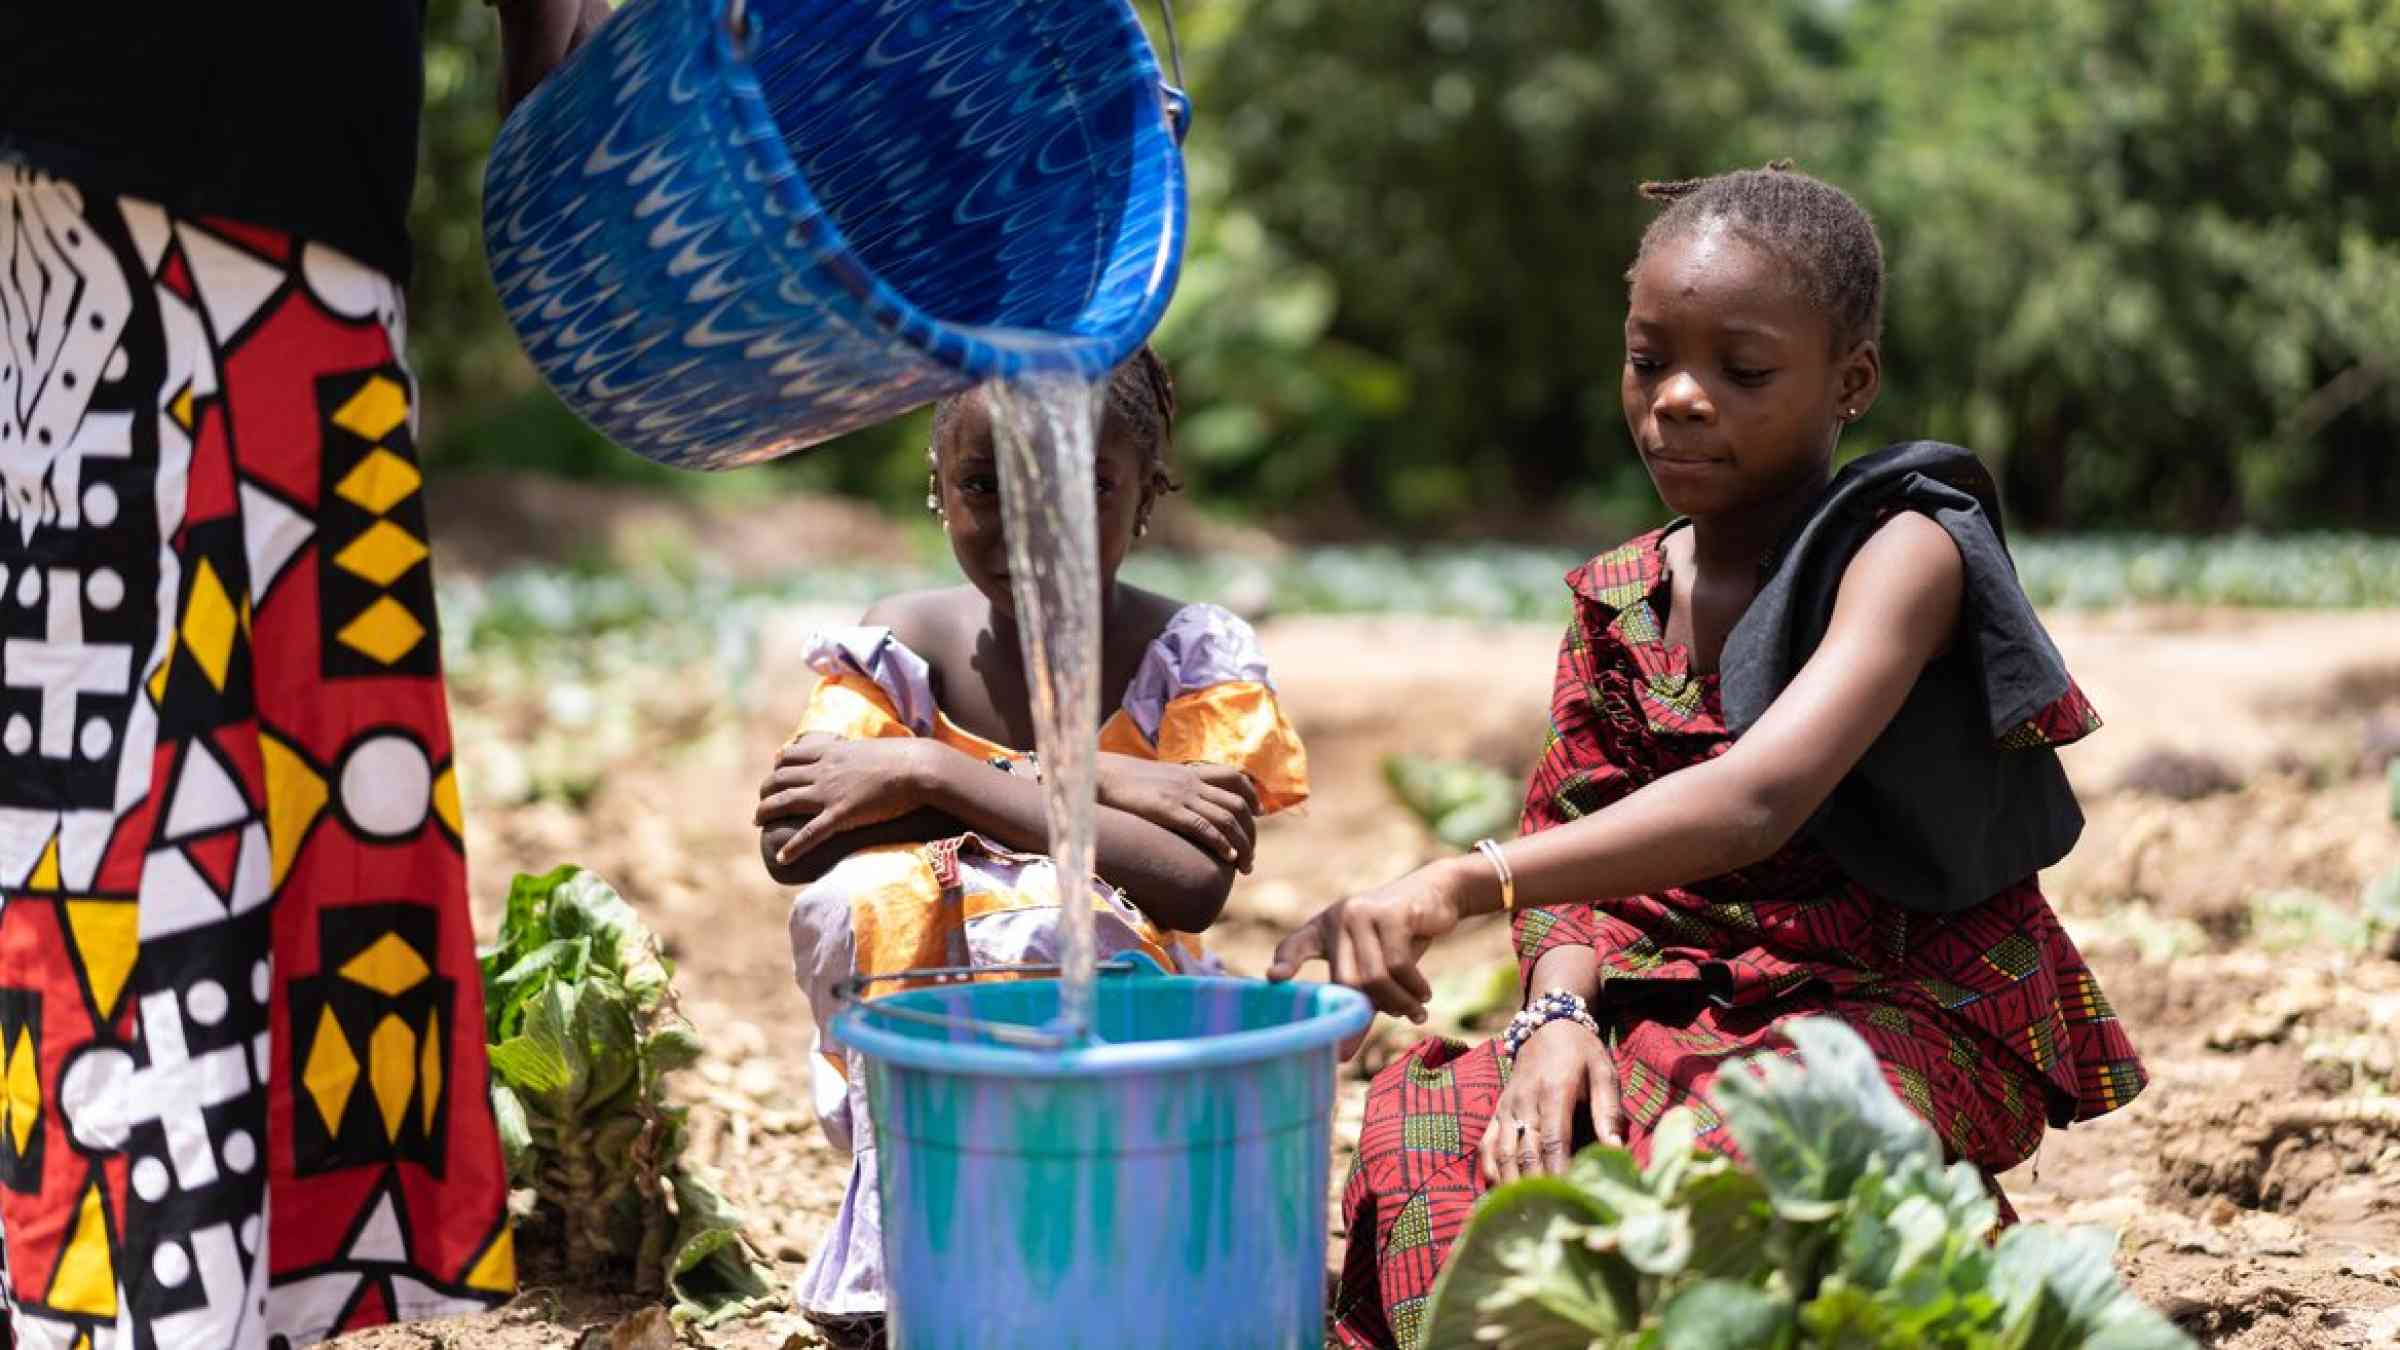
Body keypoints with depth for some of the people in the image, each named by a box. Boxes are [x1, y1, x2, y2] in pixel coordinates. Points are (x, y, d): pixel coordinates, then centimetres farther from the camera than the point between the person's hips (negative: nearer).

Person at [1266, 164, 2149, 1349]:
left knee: (1730, 1162, -37)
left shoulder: (1901, 551, -14)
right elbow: (1576, 836, 4)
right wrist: (1558, 1011, -20)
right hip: (1690, 1008, 6)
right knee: (1426, 1117, -21)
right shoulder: (1621, 601, 8)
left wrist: (1465, 885, -42)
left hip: (1908, 1011, -5)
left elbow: (1758, 799, -31)